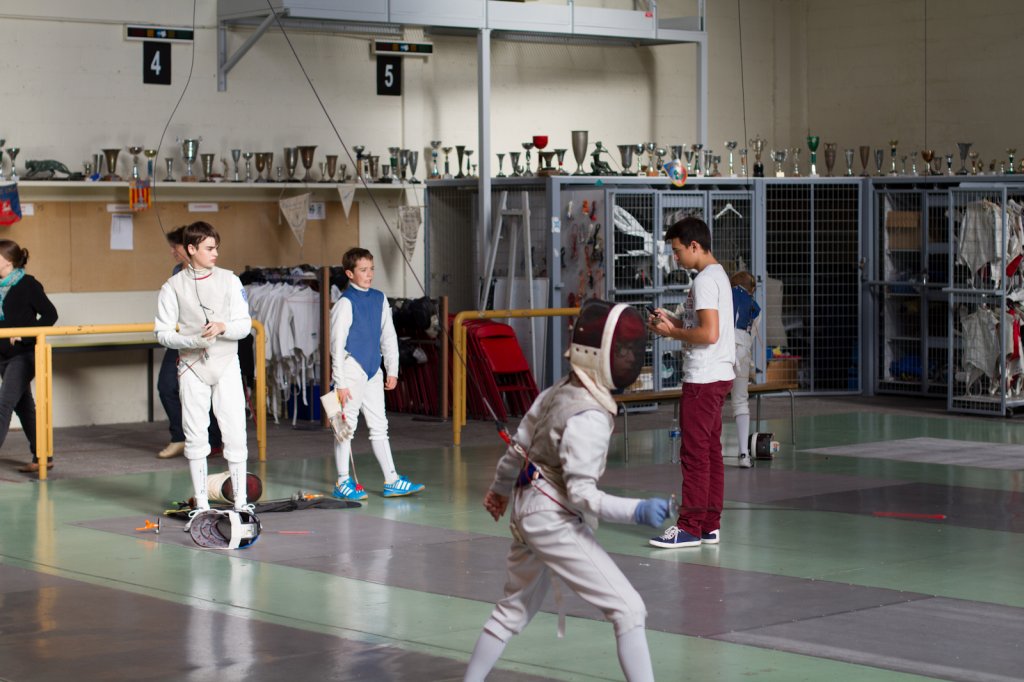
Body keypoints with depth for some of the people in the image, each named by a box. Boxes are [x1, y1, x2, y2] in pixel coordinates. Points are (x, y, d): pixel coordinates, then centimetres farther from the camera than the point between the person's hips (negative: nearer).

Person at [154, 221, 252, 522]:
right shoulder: (173, 286, -2)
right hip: (192, 366, -1)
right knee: (195, 437, 3)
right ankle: (201, 503, 11)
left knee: (235, 435, -3)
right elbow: (163, 333, -3)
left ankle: (240, 501, 5)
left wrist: (222, 327, -21)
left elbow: (244, 324, -1)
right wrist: (194, 341, -19)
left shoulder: (229, 280, 1)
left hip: (226, 365, 1)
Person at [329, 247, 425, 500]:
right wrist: (340, 382, -13)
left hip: (373, 370, 7)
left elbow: (388, 336, 16)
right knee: (347, 426, 1)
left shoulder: (379, 298, 9)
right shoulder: (345, 302, -11)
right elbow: (337, 344, -11)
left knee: (379, 426, 10)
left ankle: (391, 481, 12)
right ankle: (343, 483, 9)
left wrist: (392, 370, 12)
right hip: (352, 368, -7)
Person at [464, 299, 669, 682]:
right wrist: (637, 512, -37)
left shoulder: (558, 392, 2)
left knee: (515, 610, 25)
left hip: (528, 511, 9)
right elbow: (582, 493, -27)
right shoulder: (588, 417, -23)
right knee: (628, 610, -9)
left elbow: (518, 448, 13)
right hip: (555, 521, -9)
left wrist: (499, 489, 30)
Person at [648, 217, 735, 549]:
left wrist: (671, 332, -11)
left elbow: (709, 333, -24)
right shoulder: (718, 274, 15)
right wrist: (672, 320, 12)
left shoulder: (705, 280, -16)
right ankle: (710, 525, 15)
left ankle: (689, 527, -3)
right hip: (717, 375, 10)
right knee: (711, 451, 11)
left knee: (695, 453, -6)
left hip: (703, 379, -10)